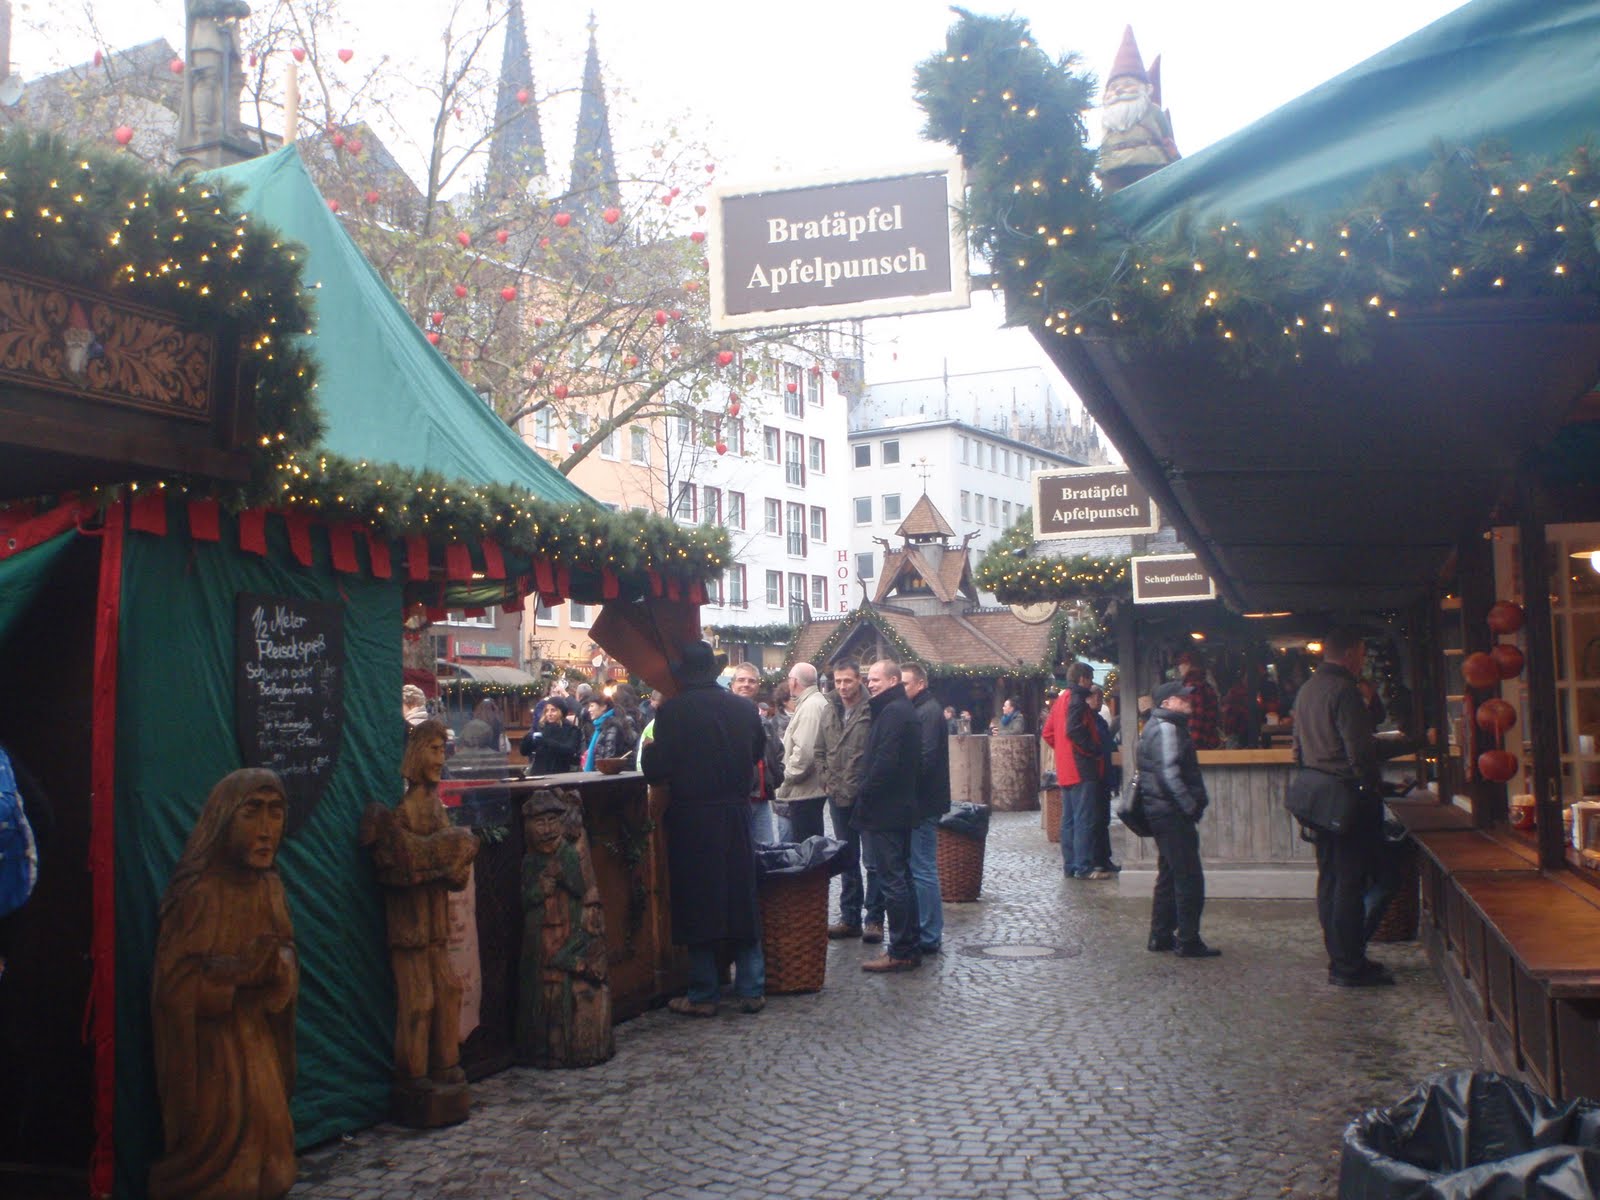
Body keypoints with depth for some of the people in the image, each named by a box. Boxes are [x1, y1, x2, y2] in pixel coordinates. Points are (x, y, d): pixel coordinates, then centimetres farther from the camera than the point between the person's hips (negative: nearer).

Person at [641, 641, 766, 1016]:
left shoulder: (673, 711, -13)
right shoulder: (743, 708, 1)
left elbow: (656, 770, -14)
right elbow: (757, 751, 14)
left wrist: (648, 750, 6)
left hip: (691, 818, -4)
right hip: (736, 815, 4)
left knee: (697, 904, 4)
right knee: (742, 902, 11)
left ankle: (702, 995, 9)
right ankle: (752, 990, 15)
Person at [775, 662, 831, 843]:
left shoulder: (810, 706, -17)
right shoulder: (816, 702, 14)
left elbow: (804, 752, -26)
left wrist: (786, 775, -13)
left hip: (803, 793, -10)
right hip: (812, 789, 10)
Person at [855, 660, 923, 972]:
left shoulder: (893, 712, -15)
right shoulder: (904, 710, 17)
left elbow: (885, 762, -23)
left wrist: (864, 799, -14)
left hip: (884, 811, -11)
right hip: (901, 809, 11)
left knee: (892, 880, -7)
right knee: (901, 878, 15)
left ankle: (901, 951, -3)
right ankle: (911, 946, 21)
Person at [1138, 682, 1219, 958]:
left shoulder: (1155, 726, 18)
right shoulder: (1166, 728, -15)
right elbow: (1169, 773, -23)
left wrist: (1191, 805, 18)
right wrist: (1191, 806, -19)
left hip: (1161, 811, 11)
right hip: (1172, 812, -11)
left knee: (1169, 875, 16)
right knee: (1190, 878, -7)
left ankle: (1161, 936, 21)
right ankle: (1188, 942, -4)